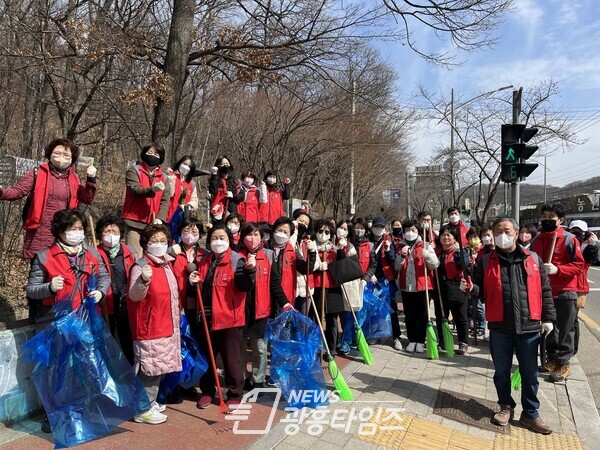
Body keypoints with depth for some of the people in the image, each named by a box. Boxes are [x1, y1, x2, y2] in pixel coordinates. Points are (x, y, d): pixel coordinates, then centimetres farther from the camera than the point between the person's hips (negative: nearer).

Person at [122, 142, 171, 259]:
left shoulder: (163, 177, 13)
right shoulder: (134, 171, 4)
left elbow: (165, 200, 3)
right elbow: (135, 190, -13)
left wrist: (160, 218, -11)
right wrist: (153, 189, -30)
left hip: (153, 223, 3)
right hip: (135, 221, -3)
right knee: (134, 256, -6)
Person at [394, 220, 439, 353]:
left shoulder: (426, 246, 1)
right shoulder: (400, 247, 8)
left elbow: (435, 265, -8)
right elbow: (397, 267, 2)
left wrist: (427, 255, -27)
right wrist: (402, 255, -15)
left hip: (423, 286, -2)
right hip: (406, 287, 2)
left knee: (422, 315, 6)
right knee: (409, 316, 10)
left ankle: (420, 341, 18)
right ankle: (412, 340, 22)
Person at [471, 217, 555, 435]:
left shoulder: (533, 259, 4)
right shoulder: (487, 261, 2)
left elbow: (545, 290, 7)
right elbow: (481, 291, 5)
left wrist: (548, 317, 3)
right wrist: (471, 288, -17)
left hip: (529, 327, 0)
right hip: (499, 327, 0)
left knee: (530, 374, 11)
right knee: (501, 371, 12)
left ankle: (530, 414, 28)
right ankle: (506, 407, 33)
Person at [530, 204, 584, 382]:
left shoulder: (569, 239, -8)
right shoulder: (537, 240, 7)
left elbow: (579, 265, -11)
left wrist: (557, 269, -23)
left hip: (565, 293, -5)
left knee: (565, 330, 5)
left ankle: (563, 363, 18)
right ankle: (552, 359, 28)